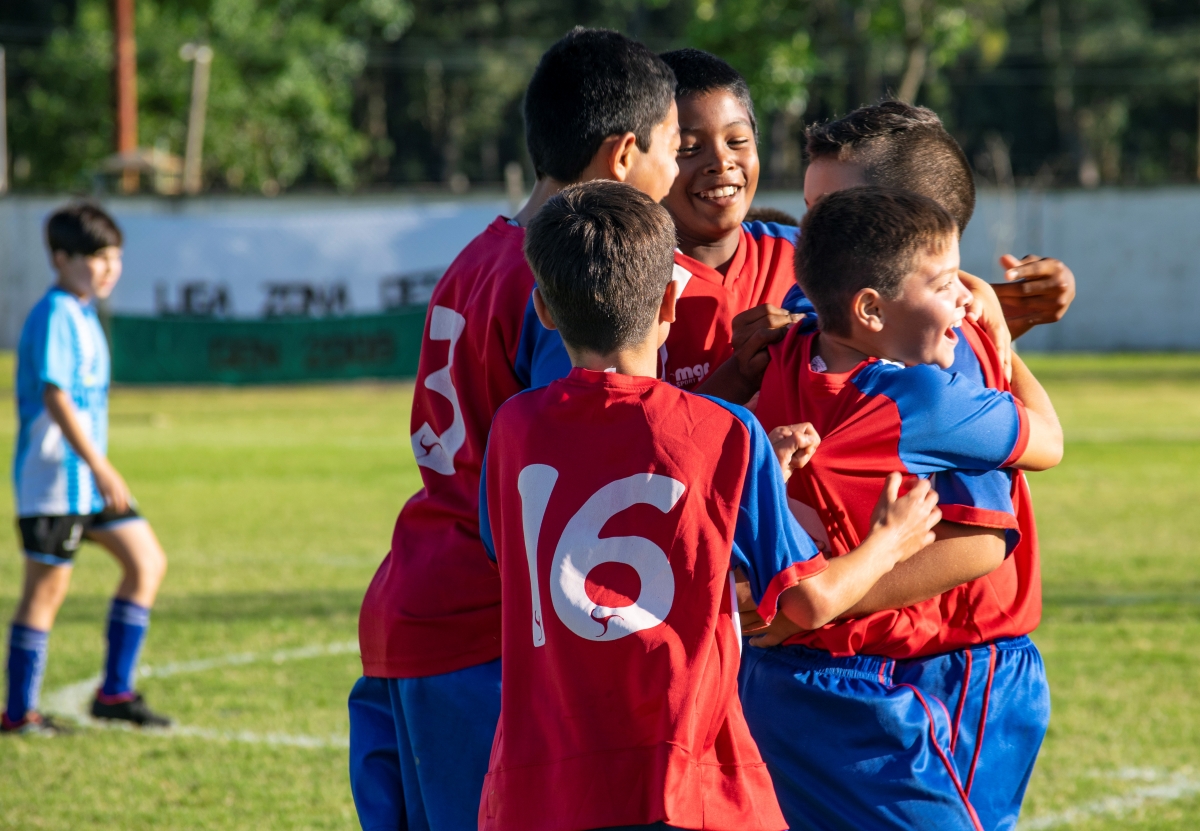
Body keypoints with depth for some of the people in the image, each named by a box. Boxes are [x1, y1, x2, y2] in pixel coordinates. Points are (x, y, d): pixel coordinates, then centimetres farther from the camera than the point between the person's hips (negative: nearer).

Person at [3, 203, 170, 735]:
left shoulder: (82, 314, 14)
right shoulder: (56, 316, -16)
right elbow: (55, 397, -23)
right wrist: (101, 468, -25)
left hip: (87, 477, 10)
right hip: (54, 478, -10)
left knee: (147, 562, 7)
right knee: (47, 588, -3)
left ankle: (115, 692, 11)